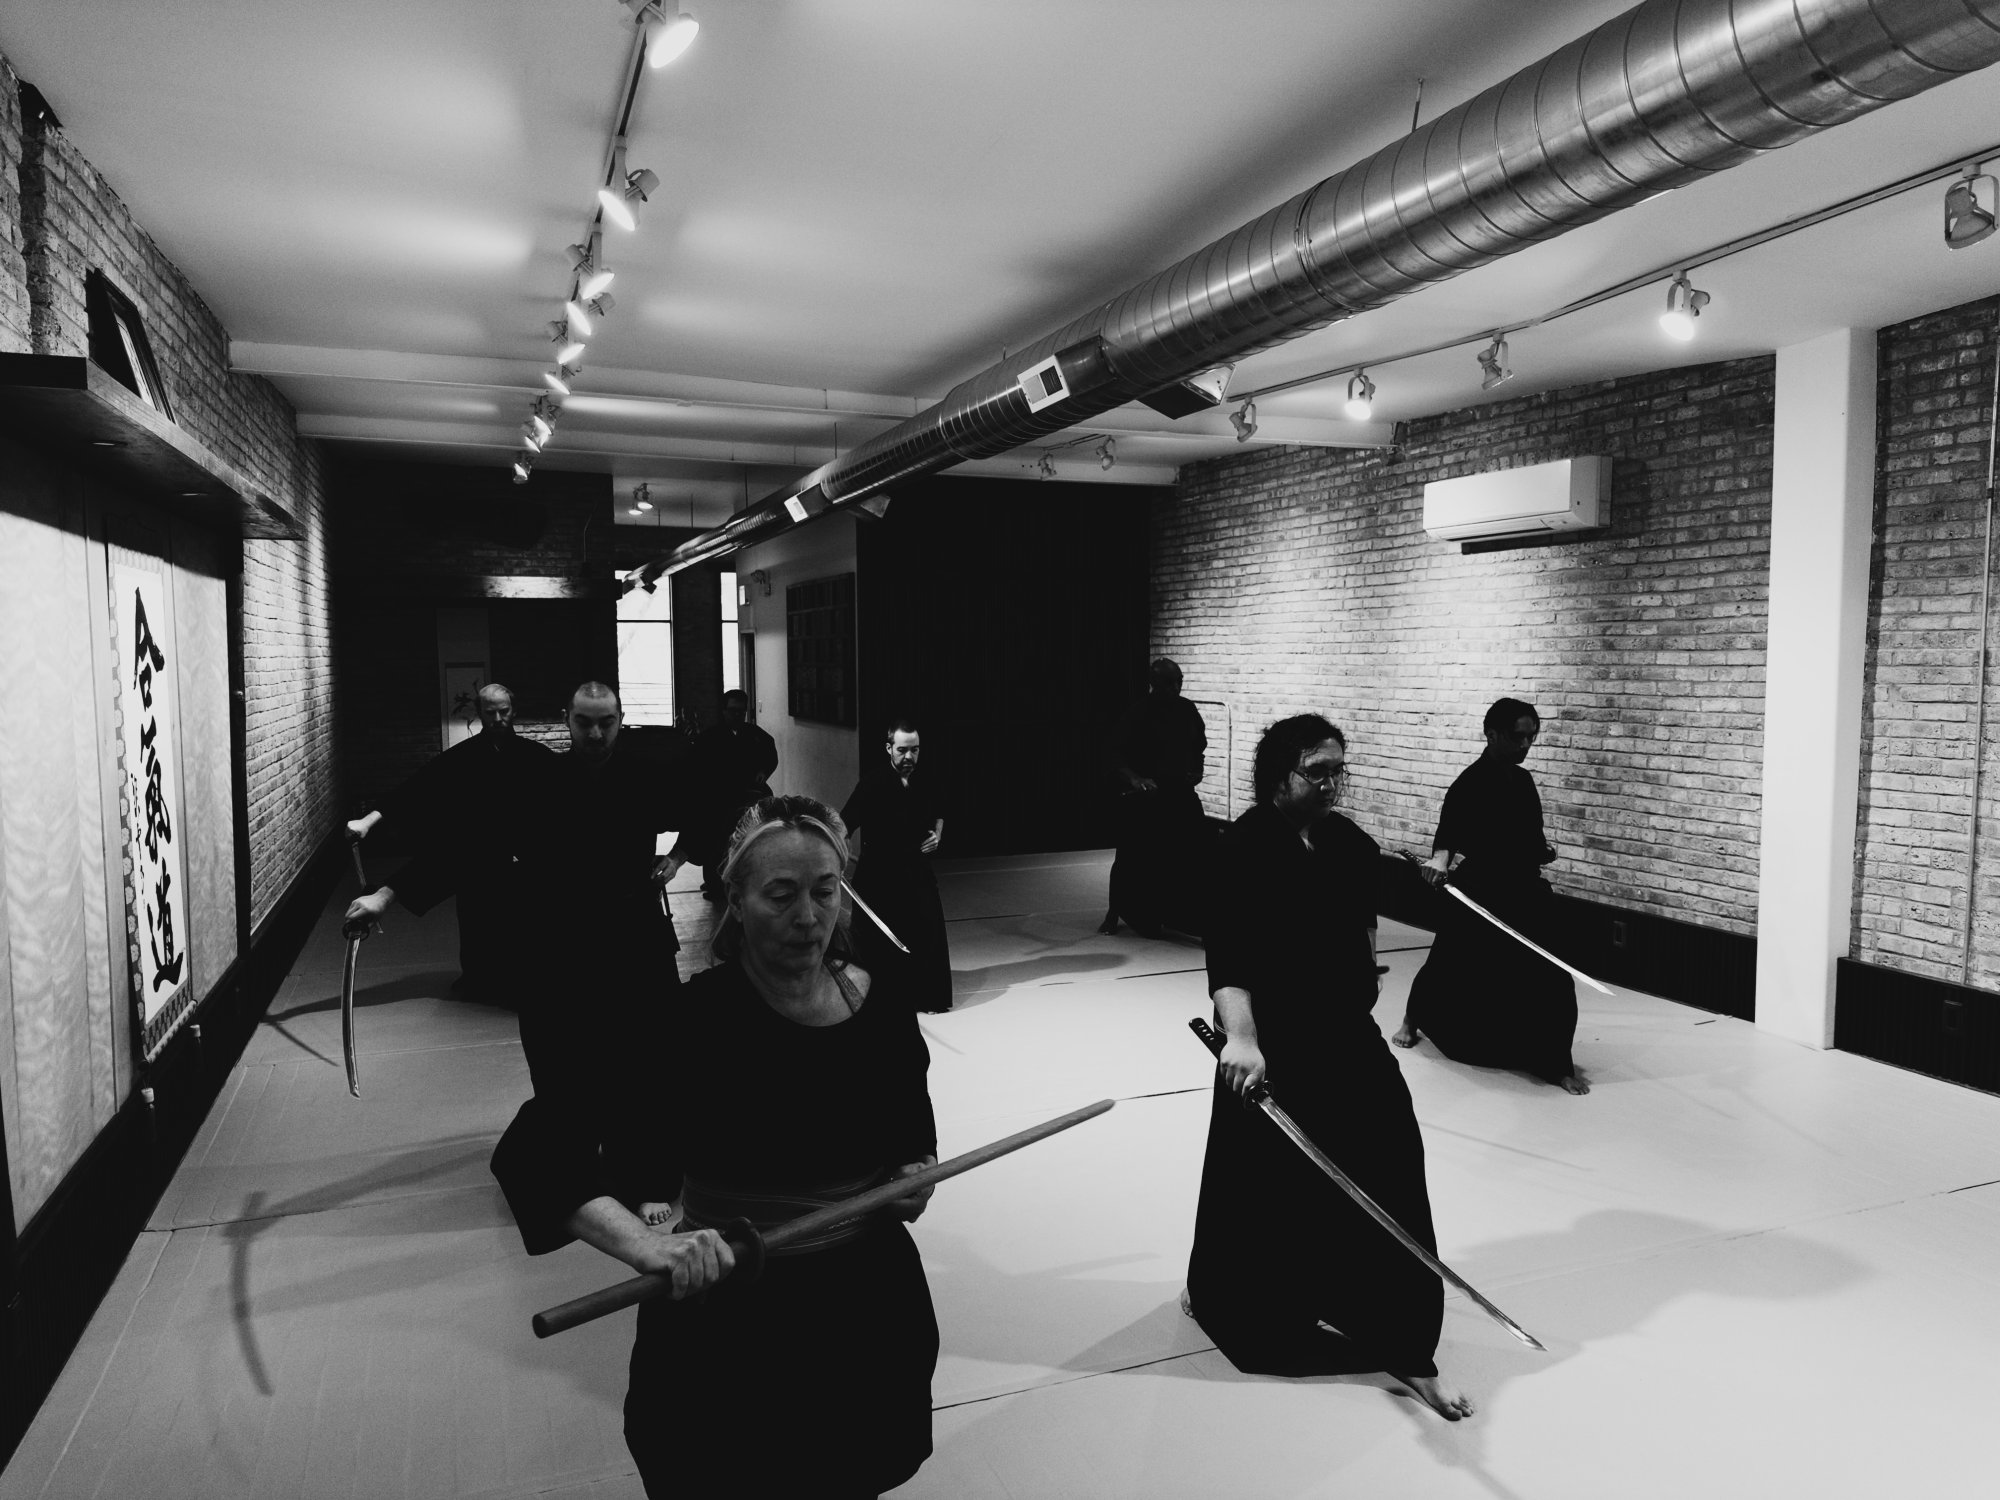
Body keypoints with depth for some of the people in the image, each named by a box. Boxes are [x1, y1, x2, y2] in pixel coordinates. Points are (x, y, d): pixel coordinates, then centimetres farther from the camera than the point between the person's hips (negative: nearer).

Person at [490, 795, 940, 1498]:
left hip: (874, 1313, 4)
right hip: (731, 1328, -4)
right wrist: (646, 1244, -39)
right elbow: (531, 1148, -26)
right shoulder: (694, 1021, -20)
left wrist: (917, 1176, -8)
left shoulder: (883, 1005, -6)